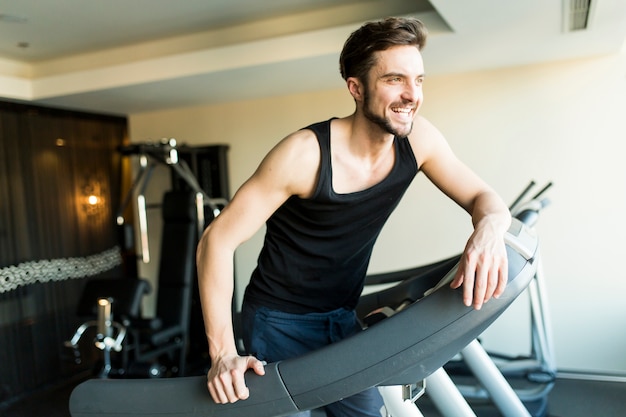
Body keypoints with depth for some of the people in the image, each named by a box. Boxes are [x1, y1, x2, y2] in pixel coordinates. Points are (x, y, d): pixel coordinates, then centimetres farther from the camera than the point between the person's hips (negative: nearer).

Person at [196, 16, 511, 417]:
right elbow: (217, 240, -23)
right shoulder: (305, 153, -27)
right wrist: (224, 352, -28)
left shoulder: (418, 139, -11)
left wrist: (489, 228, -31)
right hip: (280, 321, -5)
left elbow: (484, 197, -5)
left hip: (343, 317, 5)